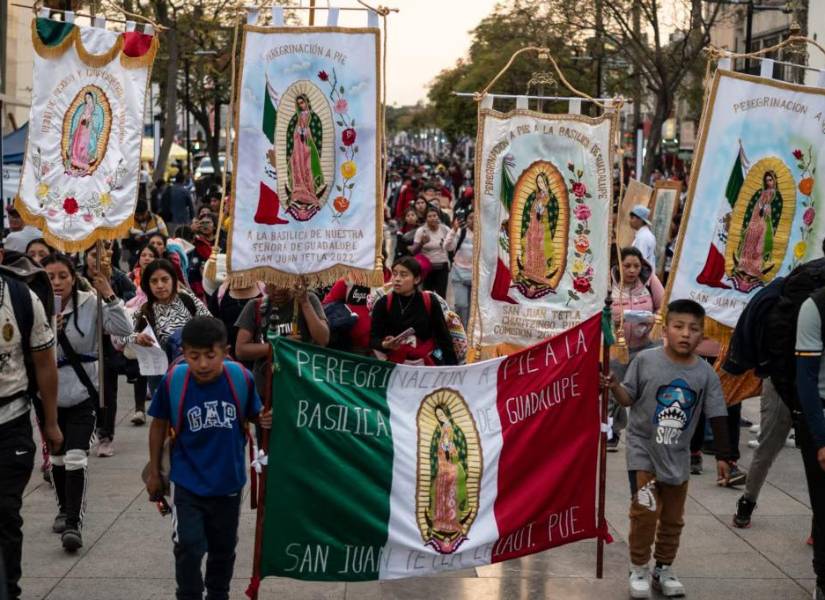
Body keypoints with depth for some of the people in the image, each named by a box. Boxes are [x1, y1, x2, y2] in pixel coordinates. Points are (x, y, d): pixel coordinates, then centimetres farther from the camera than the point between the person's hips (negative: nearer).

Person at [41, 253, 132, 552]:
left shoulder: (89, 304, -9)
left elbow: (123, 329, -15)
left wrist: (109, 296, -24)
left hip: (82, 394, -2)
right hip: (50, 395, 2)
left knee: (75, 457, -12)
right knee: (57, 457, 17)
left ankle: (73, 523, -10)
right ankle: (65, 508, 38)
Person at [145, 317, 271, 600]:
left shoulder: (241, 378, -17)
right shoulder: (173, 381, -19)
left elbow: (253, 415, 3)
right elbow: (159, 424, -2)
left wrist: (265, 420, -20)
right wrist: (154, 472, 5)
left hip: (229, 481, 2)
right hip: (188, 483, -2)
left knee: (223, 548, 18)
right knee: (189, 548, -9)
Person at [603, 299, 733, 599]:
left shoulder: (706, 374, -7)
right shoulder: (646, 360, -11)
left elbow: (717, 416, -3)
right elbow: (629, 399, -3)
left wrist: (722, 456, -3)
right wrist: (615, 387, -24)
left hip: (678, 455, 3)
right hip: (644, 448, -3)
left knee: (673, 518, 11)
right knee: (645, 512, -8)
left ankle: (663, 569, 28)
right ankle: (638, 570, 8)